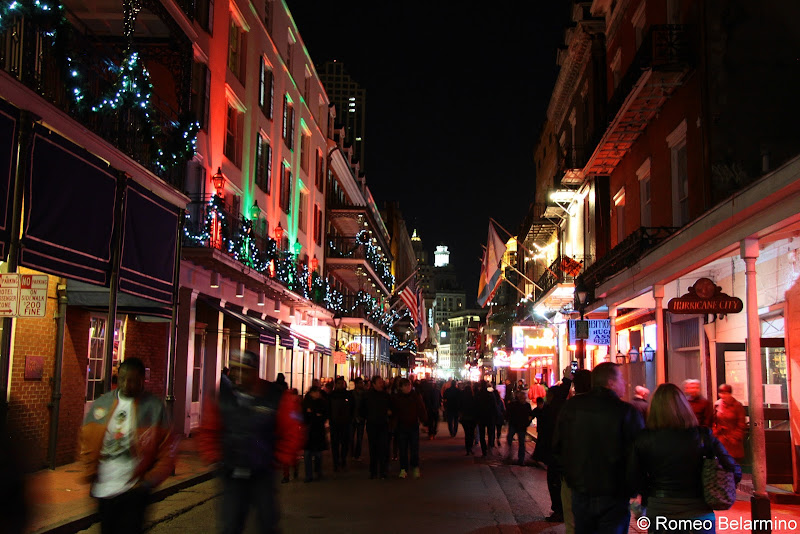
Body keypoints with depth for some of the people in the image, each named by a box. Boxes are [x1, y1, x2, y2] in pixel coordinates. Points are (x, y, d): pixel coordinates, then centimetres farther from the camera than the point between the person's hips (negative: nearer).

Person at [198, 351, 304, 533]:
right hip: (231, 476, 2)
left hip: (263, 475, -2)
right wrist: (214, 457, 3)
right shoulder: (221, 397, -1)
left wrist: (280, 459, -3)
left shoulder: (277, 397, -9)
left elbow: (293, 432, -3)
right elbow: (207, 432, 10)